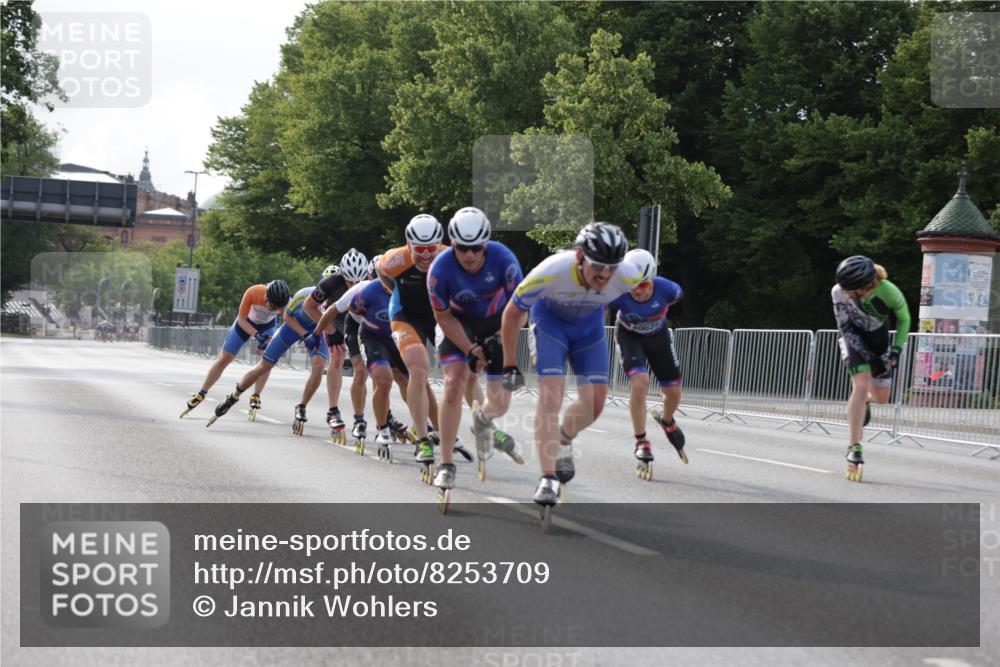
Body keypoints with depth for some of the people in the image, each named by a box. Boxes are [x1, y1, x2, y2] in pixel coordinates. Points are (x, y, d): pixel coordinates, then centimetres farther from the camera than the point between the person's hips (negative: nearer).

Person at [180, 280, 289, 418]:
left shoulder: (285, 303, -37)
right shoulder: (253, 293, -39)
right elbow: (242, 319, -26)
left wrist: (266, 342, -36)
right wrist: (256, 335, -39)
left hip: (268, 325, 1)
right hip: (246, 322, -1)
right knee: (224, 359, 2)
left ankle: (256, 397, -4)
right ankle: (201, 395, 13)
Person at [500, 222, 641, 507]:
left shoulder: (627, 277, -32)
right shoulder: (551, 273, -38)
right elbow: (513, 313, -21)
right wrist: (510, 366, -14)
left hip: (589, 326, 3)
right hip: (550, 320, -3)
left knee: (595, 405, -2)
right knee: (550, 397, -18)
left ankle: (563, 441, 31)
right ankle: (548, 479, -13)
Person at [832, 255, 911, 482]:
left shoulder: (890, 293, -32)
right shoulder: (839, 292, -31)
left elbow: (904, 320, -10)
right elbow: (846, 329, -20)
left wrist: (896, 350, -18)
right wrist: (869, 358, -25)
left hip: (879, 337, 2)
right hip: (855, 338, -1)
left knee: (881, 397, 3)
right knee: (861, 386, -22)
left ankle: (864, 401, 42)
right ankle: (854, 448, -18)